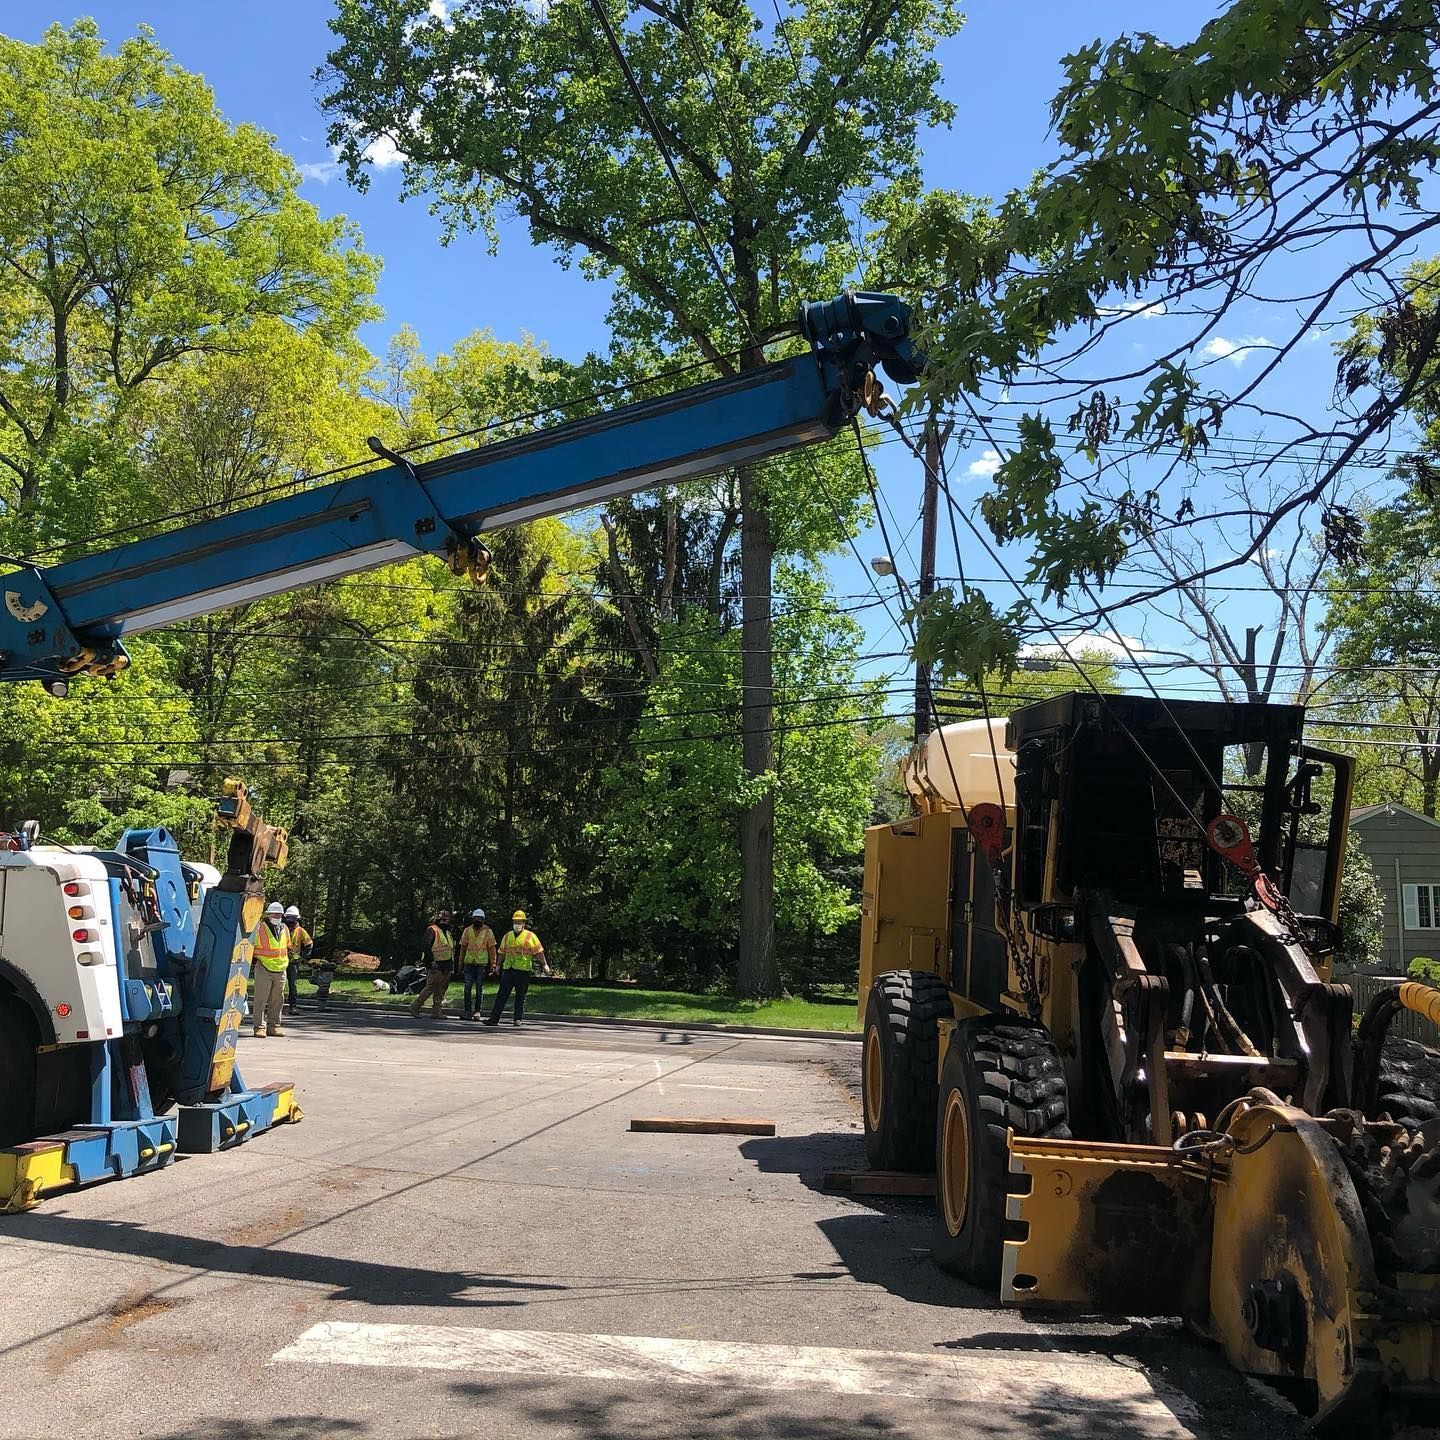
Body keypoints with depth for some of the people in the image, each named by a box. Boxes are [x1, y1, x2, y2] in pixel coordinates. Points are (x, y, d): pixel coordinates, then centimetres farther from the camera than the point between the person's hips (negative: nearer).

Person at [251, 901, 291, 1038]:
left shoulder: (285, 929, 12)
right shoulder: (259, 928, -5)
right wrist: (255, 959, -2)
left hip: (281, 970, 5)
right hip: (264, 970, -5)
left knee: (277, 1000, 9)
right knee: (261, 999, -6)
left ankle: (274, 1026, 16)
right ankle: (259, 1027, -2)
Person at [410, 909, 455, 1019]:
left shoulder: (447, 932, 21)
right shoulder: (432, 930, -4)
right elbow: (427, 946, -16)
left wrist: (452, 964, 20)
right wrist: (432, 960, -24)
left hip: (446, 966, 8)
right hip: (436, 965, -8)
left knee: (441, 990, 6)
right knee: (430, 987, -11)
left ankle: (437, 1013, 8)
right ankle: (415, 1007, -6)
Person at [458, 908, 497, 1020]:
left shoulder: (488, 931, 1)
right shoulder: (467, 930, 8)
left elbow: (491, 949, 2)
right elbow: (463, 947, 12)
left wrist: (493, 965, -3)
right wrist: (460, 963, 8)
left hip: (482, 963, -2)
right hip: (469, 963, 2)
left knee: (480, 989, 2)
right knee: (467, 988, -3)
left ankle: (477, 1011, 8)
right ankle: (468, 1011, 2)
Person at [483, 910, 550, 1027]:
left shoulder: (530, 936, 0)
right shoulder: (507, 936, 14)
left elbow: (539, 951, -3)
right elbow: (502, 952, 23)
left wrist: (544, 965, -8)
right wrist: (499, 965, 23)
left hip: (523, 970, -4)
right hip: (508, 970, 4)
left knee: (520, 996, 4)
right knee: (502, 995, 1)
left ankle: (518, 1018, 11)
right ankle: (494, 1018, 1)